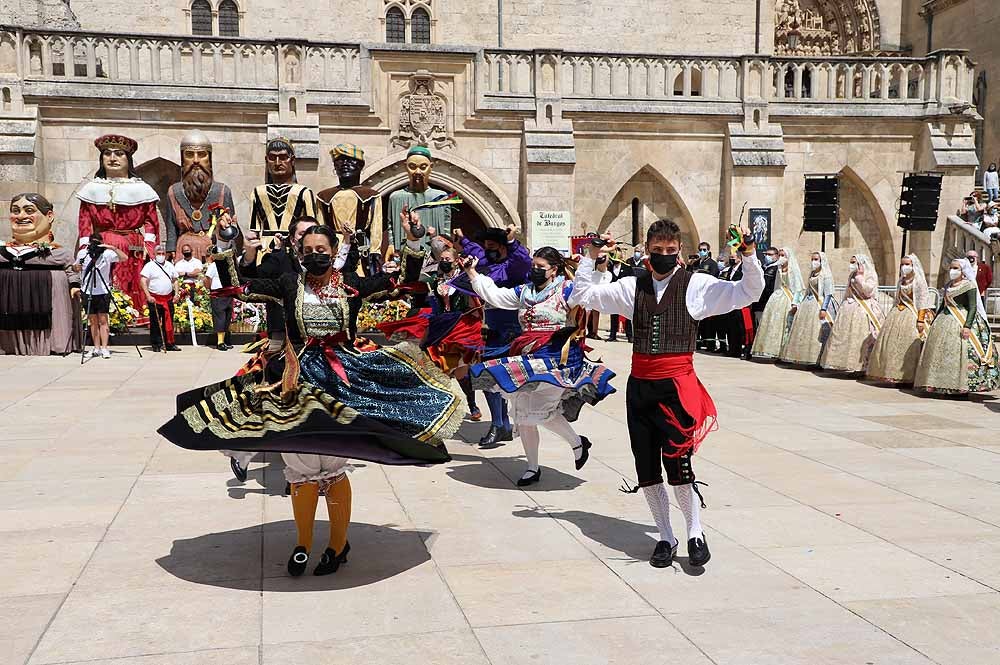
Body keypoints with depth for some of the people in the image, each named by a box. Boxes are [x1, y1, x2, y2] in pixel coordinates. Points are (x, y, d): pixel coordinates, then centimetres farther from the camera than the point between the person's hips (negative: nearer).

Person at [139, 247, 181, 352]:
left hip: (168, 298, 5)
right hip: (154, 299, -5)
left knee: (169, 322, 7)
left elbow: (175, 280, 20)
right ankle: (157, 345, 5)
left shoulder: (170, 265, 14)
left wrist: (176, 294, 8)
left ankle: (170, 343, 14)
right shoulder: (150, 266, -4)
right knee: (155, 323, -1)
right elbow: (143, 281, -10)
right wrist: (148, 296, -18)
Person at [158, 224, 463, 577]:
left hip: (341, 379, -1)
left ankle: (338, 544, 17)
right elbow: (236, 286, 3)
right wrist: (223, 253, -7)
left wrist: (414, 248, -7)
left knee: (334, 466, 0)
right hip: (297, 379, 1)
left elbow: (407, 280, 4)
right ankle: (302, 544, 24)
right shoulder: (290, 284, 4)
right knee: (301, 468, 6)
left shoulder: (351, 286, 2)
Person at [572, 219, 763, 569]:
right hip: (639, 385, 4)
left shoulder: (697, 285, 2)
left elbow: (749, 292, -1)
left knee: (678, 465, -10)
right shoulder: (632, 287, 11)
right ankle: (666, 537, 25)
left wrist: (749, 255, -13)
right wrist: (590, 257, 10)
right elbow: (585, 294, 19)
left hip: (676, 385, -4)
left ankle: (695, 533, 14)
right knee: (646, 470, 8)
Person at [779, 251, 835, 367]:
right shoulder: (812, 274, 16)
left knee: (817, 334, -9)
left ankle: (817, 360, -8)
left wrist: (823, 309, -20)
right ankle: (805, 358, 10)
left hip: (818, 306, -8)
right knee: (803, 332, 5)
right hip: (807, 305, 8)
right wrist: (800, 305, 18)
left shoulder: (826, 275, -7)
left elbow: (828, 294, -13)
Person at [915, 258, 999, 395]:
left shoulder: (969, 286, -7)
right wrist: (934, 322, 21)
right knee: (940, 352, 5)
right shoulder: (948, 286, 15)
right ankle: (946, 385, 11)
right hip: (944, 321, 8)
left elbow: (973, 308, -13)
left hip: (962, 322, -8)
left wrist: (967, 326, -23)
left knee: (959, 352, -11)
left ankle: (962, 387, -8)